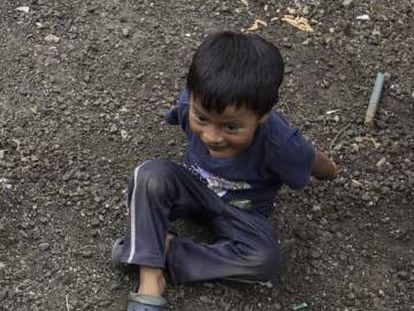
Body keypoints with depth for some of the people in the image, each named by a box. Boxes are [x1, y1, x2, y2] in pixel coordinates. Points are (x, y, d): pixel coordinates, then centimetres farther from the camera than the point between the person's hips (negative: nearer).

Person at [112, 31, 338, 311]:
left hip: (241, 211, -1)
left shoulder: (281, 144, -36)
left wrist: (329, 171, 9)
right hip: (192, 186, 2)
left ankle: (167, 251, -19)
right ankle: (150, 281, -25)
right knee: (152, 175, -31)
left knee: (267, 260, -31)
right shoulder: (193, 104, -29)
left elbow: (314, 163, -12)